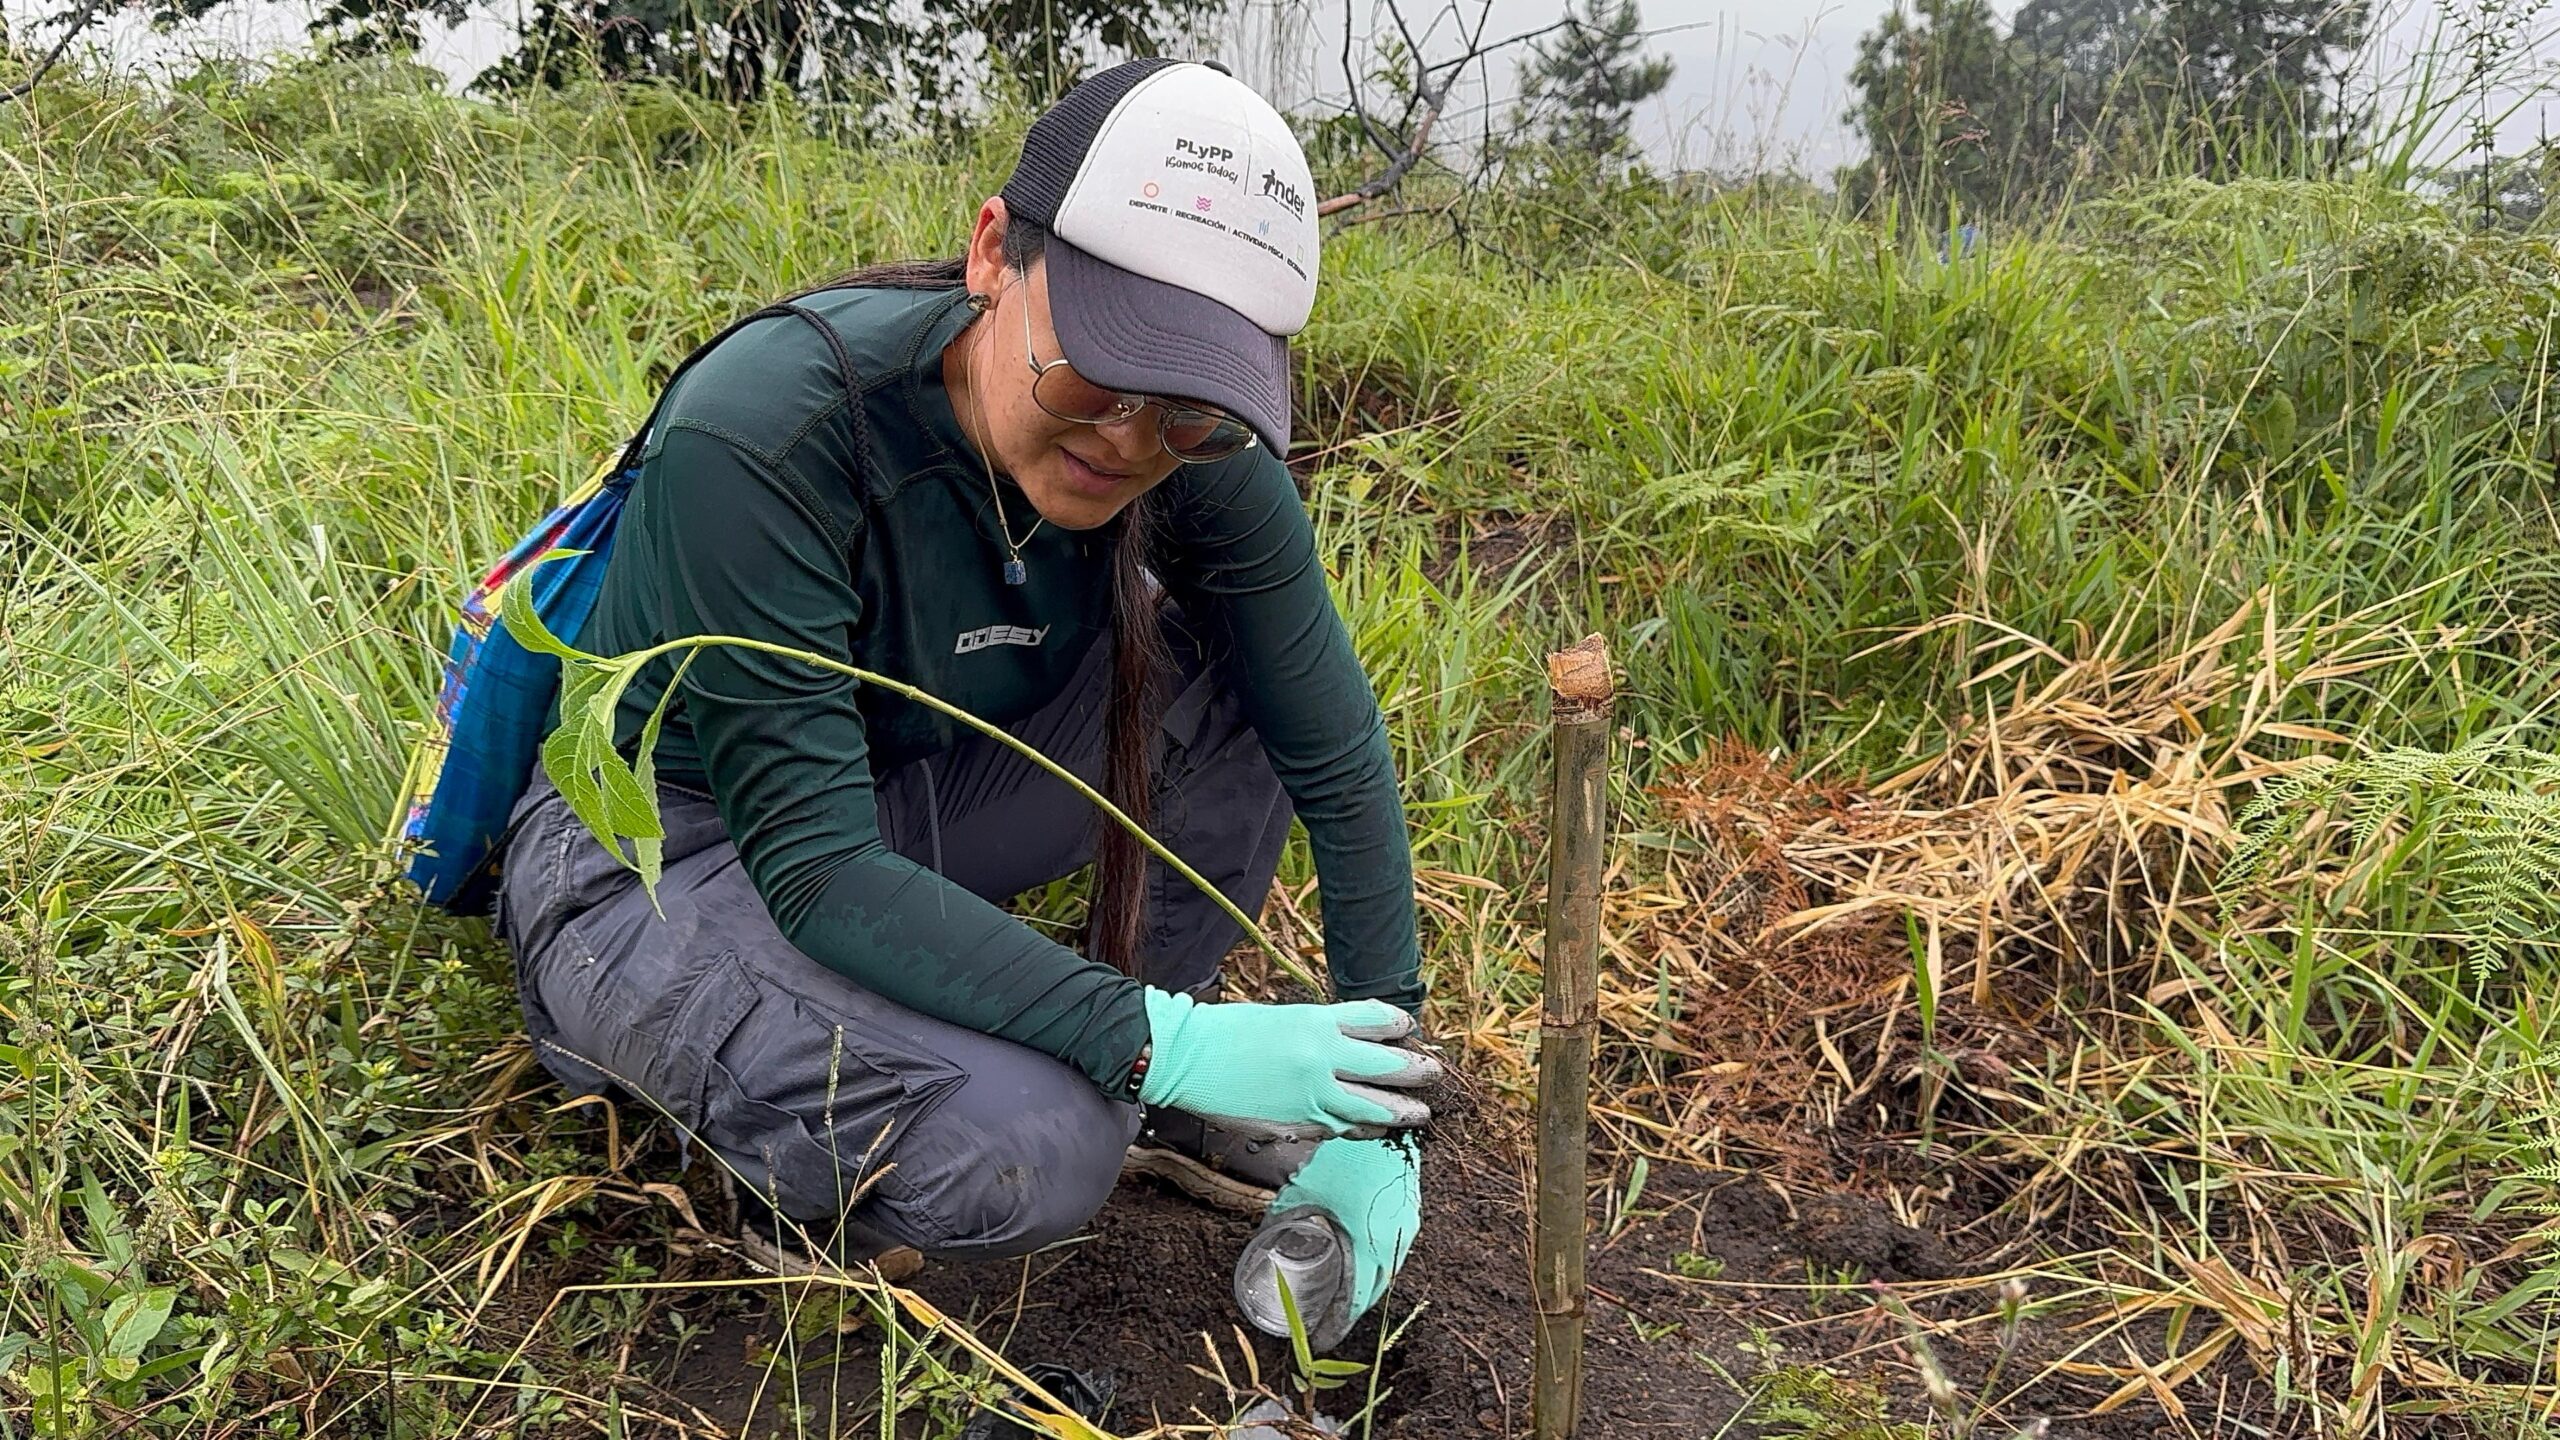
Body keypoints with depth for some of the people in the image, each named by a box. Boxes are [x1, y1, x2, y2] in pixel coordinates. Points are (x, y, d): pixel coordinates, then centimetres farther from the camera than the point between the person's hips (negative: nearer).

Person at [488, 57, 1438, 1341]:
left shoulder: (1196, 451, -16)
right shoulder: (759, 435, -32)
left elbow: (1334, 750, -8)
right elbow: (813, 865, -32)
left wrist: (1375, 1104, -8)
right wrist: (1156, 1045, -38)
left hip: (900, 805, 6)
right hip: (657, 854, -6)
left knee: (1239, 665, -12)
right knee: (1035, 1142, -32)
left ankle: (1144, 1095, 4)